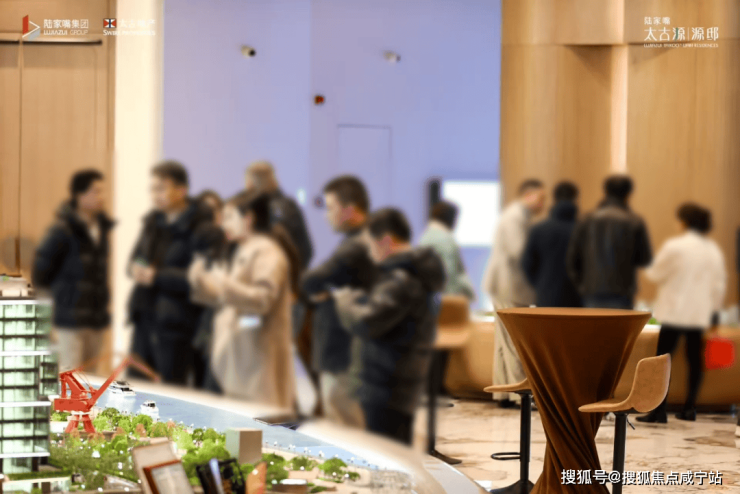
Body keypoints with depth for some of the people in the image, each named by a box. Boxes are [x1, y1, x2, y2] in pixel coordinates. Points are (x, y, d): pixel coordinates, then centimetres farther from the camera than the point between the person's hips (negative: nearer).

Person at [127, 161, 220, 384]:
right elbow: (136, 255, 23)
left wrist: (157, 276, -19)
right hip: (145, 319, 7)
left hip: (176, 326, -7)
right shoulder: (153, 221, 13)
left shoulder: (202, 228, -12)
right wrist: (135, 268, -1)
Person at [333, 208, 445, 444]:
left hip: (387, 392, -11)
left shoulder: (402, 280, -19)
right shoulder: (412, 273, 15)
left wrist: (345, 300, -6)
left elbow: (365, 323, -25)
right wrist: (356, 297, 7)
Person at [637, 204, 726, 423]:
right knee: (694, 358, 11)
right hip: (700, 313, 6)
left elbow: (655, 275, -3)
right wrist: (713, 306, 21)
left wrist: (650, 270, 19)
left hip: (674, 312, -6)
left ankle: (659, 410, -10)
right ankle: (690, 407, 12)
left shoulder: (674, 247, -12)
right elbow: (719, 284, 11)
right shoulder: (714, 250, 6)